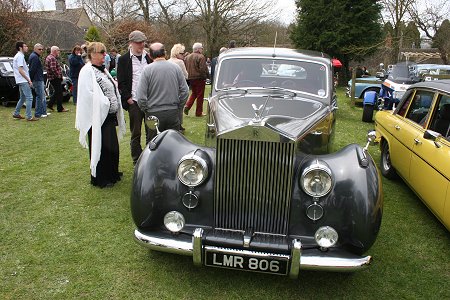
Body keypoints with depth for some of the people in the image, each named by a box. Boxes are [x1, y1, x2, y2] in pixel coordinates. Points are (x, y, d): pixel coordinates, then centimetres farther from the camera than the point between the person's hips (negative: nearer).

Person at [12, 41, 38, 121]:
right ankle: (29, 116, -12)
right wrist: (29, 80, -18)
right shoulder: (20, 56, -12)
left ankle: (16, 114, 25)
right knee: (29, 98, -11)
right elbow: (20, 70, -19)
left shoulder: (18, 56, 20)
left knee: (23, 98, 18)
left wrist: (28, 79, 20)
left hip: (21, 81, 10)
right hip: (23, 81, -10)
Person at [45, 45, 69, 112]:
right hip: (55, 78, -10)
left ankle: (50, 104, 22)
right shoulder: (52, 58, -18)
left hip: (51, 78, 10)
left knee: (56, 92, 20)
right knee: (59, 93, -4)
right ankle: (60, 108, 2)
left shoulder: (48, 57, 17)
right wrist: (59, 75, -16)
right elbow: (53, 69, -27)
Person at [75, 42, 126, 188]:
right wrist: (105, 103, -15)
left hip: (110, 115, 9)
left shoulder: (102, 69, 14)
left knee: (112, 146, 16)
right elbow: (88, 95, -21)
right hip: (98, 117, -9)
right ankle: (99, 178, 16)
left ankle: (111, 173, 31)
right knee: (101, 147, 1)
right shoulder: (87, 71, -13)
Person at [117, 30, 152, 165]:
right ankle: (137, 161, 16)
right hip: (134, 102, -3)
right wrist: (128, 98, -9)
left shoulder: (149, 58, 9)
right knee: (135, 133, 5)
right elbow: (121, 82, -1)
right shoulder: (124, 60, 0)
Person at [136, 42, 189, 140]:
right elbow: (185, 91, 2)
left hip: (154, 113, -2)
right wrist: (178, 106, 12)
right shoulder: (175, 67, 0)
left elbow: (141, 96, -11)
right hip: (173, 113, 3)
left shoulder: (147, 69, -8)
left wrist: (146, 110, 4)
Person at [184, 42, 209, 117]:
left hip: (190, 78, 7)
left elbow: (185, 68, 13)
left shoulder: (187, 57, 10)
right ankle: (198, 112, 7)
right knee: (200, 95, 3)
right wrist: (207, 75, -6)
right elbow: (203, 69, -19)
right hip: (199, 78, -7)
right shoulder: (201, 57, -13)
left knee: (194, 93, 23)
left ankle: (187, 106, 4)